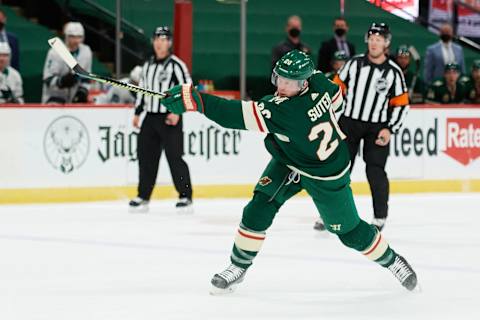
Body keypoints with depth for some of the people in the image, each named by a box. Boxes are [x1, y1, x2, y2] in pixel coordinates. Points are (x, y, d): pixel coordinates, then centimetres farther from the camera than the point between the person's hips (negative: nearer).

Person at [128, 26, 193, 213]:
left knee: (174, 157, -8)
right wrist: (137, 113, 17)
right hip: (151, 118, 7)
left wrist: (177, 111, -19)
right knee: (146, 156, 5)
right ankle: (143, 197, 13)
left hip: (170, 118, -7)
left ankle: (185, 196, 0)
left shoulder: (176, 65, -8)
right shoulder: (148, 65, 14)